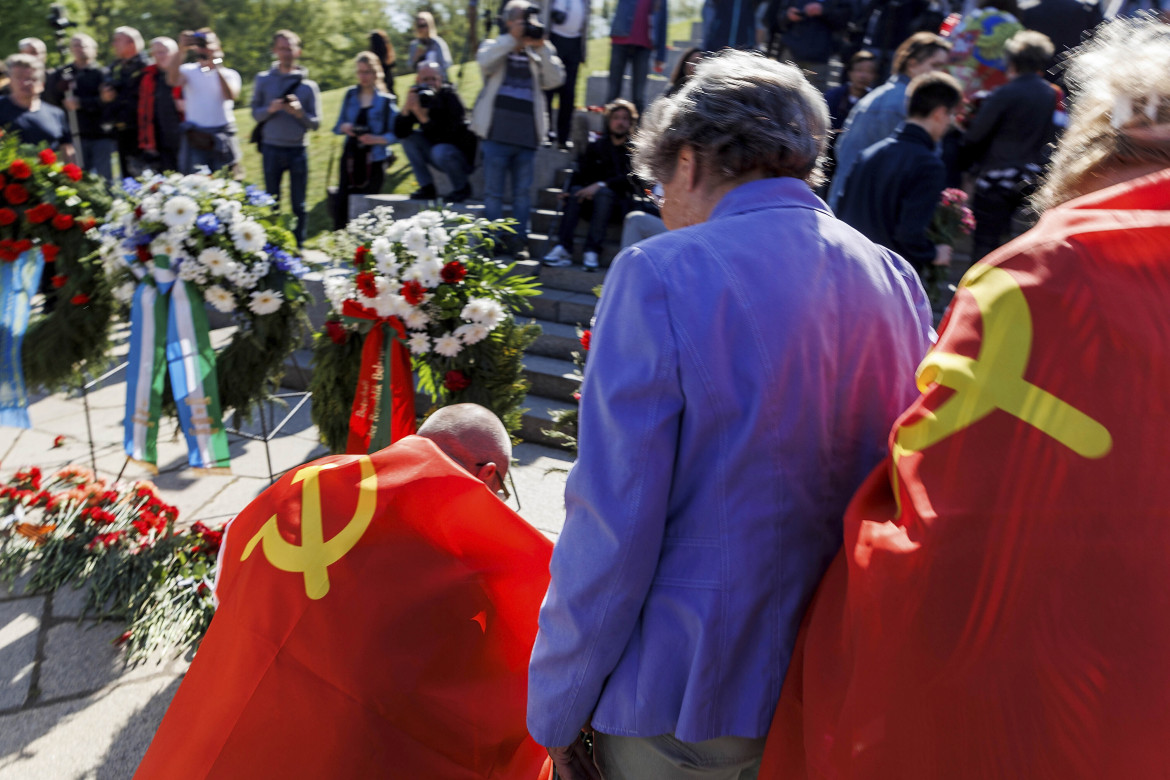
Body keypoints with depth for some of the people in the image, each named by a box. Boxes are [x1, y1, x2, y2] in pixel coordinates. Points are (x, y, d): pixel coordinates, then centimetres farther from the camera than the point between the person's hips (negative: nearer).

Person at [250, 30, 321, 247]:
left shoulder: (308, 85, 4)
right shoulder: (263, 80, 7)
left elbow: (315, 123, 2)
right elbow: (255, 113, 6)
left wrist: (299, 113, -17)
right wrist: (270, 109, -14)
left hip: (298, 150, -1)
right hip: (272, 148, 1)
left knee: (299, 205, 3)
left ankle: (299, 247, 10)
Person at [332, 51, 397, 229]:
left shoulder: (386, 100, -1)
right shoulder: (350, 95, 11)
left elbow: (395, 134, -5)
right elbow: (338, 126, 13)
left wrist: (376, 139, -21)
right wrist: (344, 127, -10)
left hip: (374, 161, -3)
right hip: (351, 157, 3)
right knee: (342, 204, -3)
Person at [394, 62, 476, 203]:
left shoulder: (449, 96, -16)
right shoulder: (419, 97, -3)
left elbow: (450, 134, -29)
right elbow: (399, 133, -13)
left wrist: (424, 118, -34)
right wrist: (406, 108, -27)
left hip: (462, 156, -6)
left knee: (440, 151, -35)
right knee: (409, 136, -9)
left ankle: (462, 188, -6)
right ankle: (427, 187, -6)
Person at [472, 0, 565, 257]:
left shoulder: (538, 55, 15)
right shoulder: (495, 46, 10)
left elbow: (555, 79, -1)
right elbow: (484, 60, -13)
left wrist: (541, 47, -9)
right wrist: (513, 38, -16)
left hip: (526, 137, 2)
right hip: (498, 135, -2)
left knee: (523, 192, 6)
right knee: (493, 192, 2)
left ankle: (519, 241, 14)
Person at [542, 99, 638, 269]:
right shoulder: (596, 146, 18)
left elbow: (630, 178, -9)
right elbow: (583, 174, 9)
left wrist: (601, 185, -22)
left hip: (620, 201, -3)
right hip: (591, 198, 3)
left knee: (603, 193, -35)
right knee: (575, 190, -27)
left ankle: (592, 252, -43)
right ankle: (563, 248, -39)